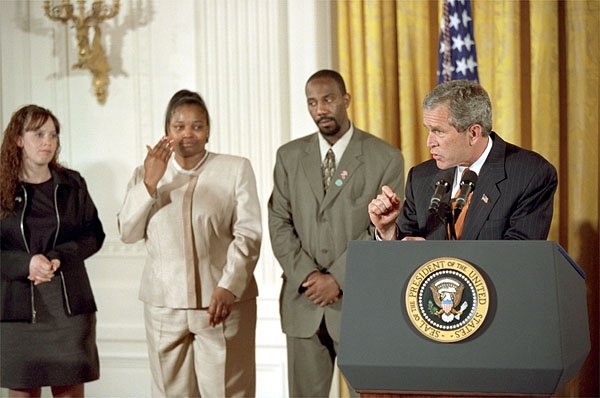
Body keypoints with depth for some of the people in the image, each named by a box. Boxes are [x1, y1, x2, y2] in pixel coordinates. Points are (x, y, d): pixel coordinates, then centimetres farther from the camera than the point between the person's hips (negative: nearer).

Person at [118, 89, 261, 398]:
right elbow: (128, 233, 4)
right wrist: (150, 183, -8)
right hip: (165, 305, 2)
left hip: (223, 302, -2)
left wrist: (229, 287, -13)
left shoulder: (236, 169, 8)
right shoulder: (145, 174, 15)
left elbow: (248, 235, -1)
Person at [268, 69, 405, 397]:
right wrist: (307, 276, -9)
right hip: (303, 302, 3)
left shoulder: (385, 158, -1)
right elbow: (279, 224, 4)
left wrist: (338, 279, -13)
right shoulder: (289, 156, 9)